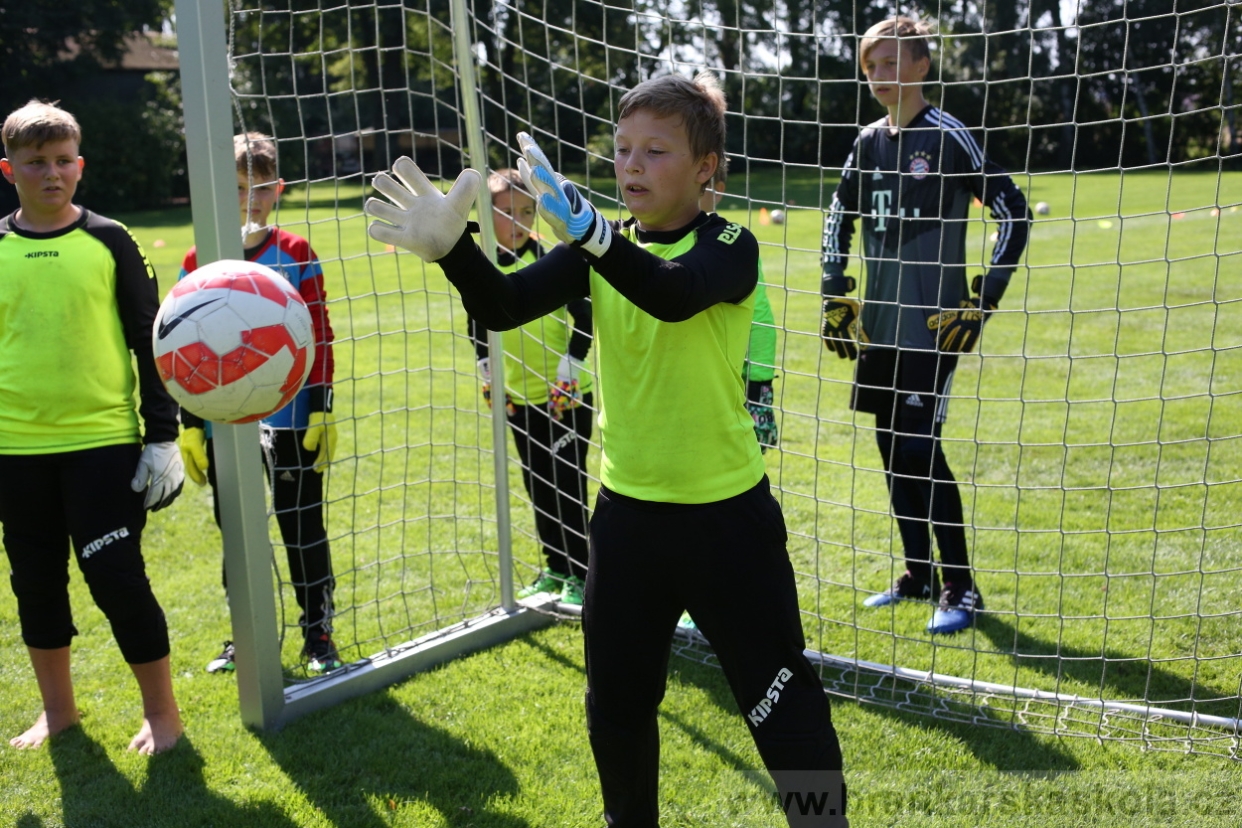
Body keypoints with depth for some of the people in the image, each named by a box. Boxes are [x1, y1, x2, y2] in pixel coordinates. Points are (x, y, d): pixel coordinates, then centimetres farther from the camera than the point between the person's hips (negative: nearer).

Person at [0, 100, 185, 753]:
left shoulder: (109, 242, 0)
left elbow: (149, 344, 1)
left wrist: (162, 436, -3)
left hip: (105, 445, -3)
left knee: (118, 580, -4)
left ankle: (162, 713, 14)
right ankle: (57, 709, 32)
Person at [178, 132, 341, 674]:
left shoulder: (296, 255, 0)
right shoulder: (197, 263, 3)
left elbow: (320, 338, 0)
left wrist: (322, 410, -6)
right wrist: (188, 424, 2)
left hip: (290, 420, -2)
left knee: (303, 528, 3)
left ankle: (318, 633, 17)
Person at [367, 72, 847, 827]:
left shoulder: (730, 246, -12)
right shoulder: (601, 251, 1)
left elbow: (673, 294, -35)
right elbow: (504, 307, -13)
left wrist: (587, 228, -51)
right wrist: (452, 247, -33)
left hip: (726, 515, -4)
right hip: (628, 512, 5)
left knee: (784, 707, 5)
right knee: (616, 703, 18)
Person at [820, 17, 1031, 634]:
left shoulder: (948, 137, -9)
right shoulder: (870, 141, 10)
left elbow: (1013, 212, -10)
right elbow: (839, 216, 22)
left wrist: (984, 299, -14)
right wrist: (835, 294, 14)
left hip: (933, 324, -7)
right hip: (879, 323, 7)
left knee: (920, 448, -10)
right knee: (891, 446, 10)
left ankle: (961, 587, 4)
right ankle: (919, 574, 23)